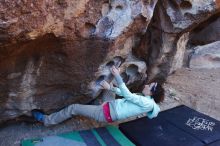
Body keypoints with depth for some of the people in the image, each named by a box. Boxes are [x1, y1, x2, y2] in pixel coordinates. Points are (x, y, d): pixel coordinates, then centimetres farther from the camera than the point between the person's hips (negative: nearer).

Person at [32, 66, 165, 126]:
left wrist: (118, 76, -19)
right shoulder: (145, 99, 10)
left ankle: (46, 120, 14)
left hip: (107, 114, -8)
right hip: (110, 106, 8)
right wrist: (111, 88, 13)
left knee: (73, 108, -4)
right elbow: (125, 94, 17)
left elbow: (127, 95, -18)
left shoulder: (147, 103, -16)